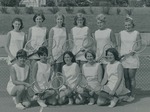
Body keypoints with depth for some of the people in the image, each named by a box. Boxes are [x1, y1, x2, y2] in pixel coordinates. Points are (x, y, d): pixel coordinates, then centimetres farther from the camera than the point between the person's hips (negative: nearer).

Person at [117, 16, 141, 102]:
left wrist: (133, 51, -16)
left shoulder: (136, 33, 0)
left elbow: (139, 46, -1)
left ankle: (132, 95, 9)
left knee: (132, 77, -1)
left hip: (133, 58, -3)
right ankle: (127, 94, 16)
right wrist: (120, 54, 1)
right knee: (126, 77, 6)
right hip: (123, 58, 3)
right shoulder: (121, 33, 8)